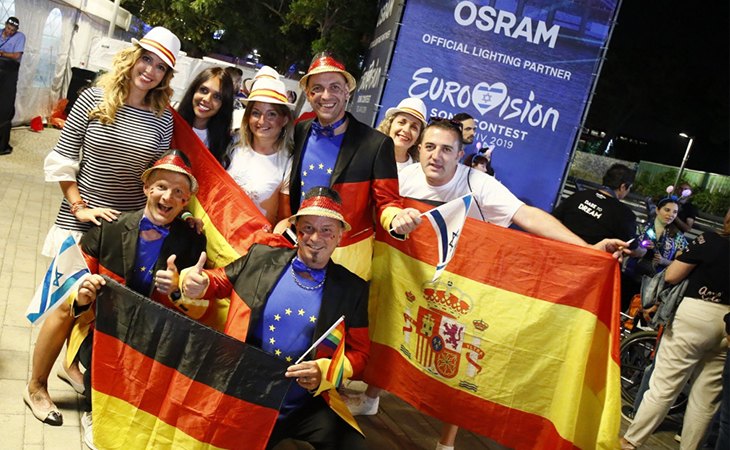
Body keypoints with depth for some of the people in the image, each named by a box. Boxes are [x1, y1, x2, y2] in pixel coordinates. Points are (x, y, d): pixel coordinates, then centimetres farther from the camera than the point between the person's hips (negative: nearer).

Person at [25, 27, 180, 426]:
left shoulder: (162, 117, -1)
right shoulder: (94, 99, -6)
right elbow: (62, 158, -5)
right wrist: (79, 207, -11)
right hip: (81, 221, -3)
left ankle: (72, 366, 40)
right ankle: (36, 386, 23)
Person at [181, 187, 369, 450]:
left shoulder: (352, 289, 2)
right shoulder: (261, 259, 3)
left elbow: (359, 352, 5)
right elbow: (219, 281, 15)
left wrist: (324, 372, -14)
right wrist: (196, 282, -8)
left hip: (309, 408, 0)